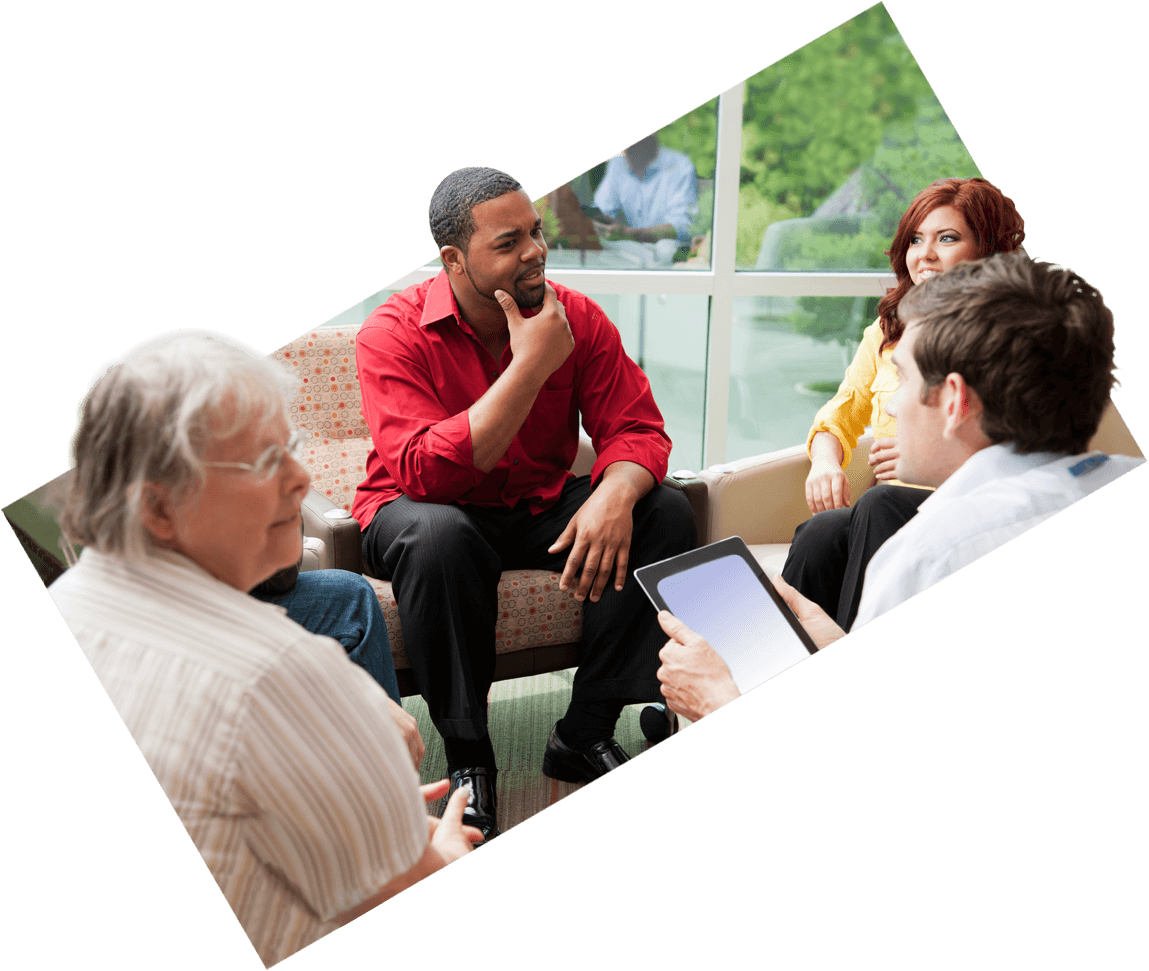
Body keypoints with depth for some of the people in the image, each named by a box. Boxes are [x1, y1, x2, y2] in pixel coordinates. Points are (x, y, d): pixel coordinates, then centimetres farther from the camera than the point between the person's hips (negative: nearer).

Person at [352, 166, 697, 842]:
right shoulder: (395, 333, -18)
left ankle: (585, 735, -12)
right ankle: (468, 757, -19)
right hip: (432, 508, -4)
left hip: (543, 507, 4)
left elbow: (637, 427, -10)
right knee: (437, 535, -39)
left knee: (666, 512, -18)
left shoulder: (576, 317, -6)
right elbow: (426, 473, -30)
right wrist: (530, 365, -32)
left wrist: (614, 495, -34)